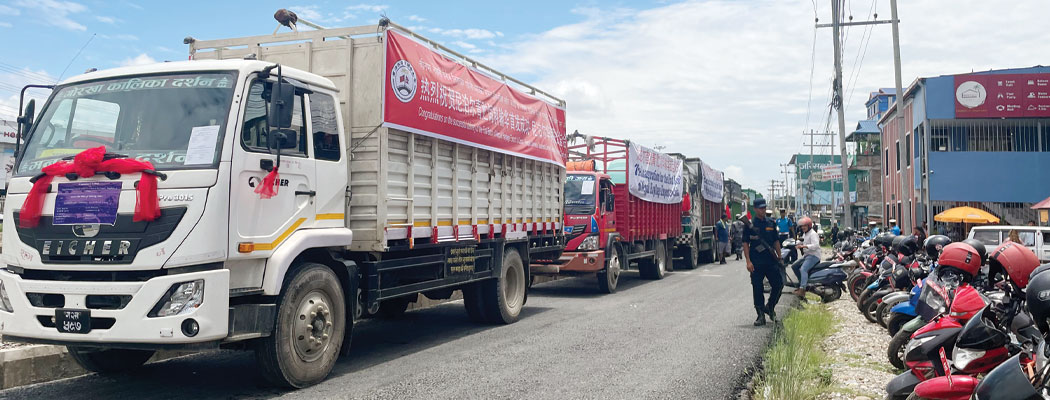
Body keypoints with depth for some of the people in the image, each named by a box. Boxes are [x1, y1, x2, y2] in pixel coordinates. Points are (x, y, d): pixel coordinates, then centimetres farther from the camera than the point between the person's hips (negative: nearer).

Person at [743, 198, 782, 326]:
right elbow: (745, 243, -4)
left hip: (771, 260, 3)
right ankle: (761, 315, 9)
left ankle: (770, 307, 22)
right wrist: (748, 261, -11)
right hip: (756, 263, -3)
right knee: (757, 288, 1)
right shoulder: (750, 224, -1)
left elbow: (776, 242, 16)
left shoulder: (771, 223, 10)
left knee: (778, 284, 0)